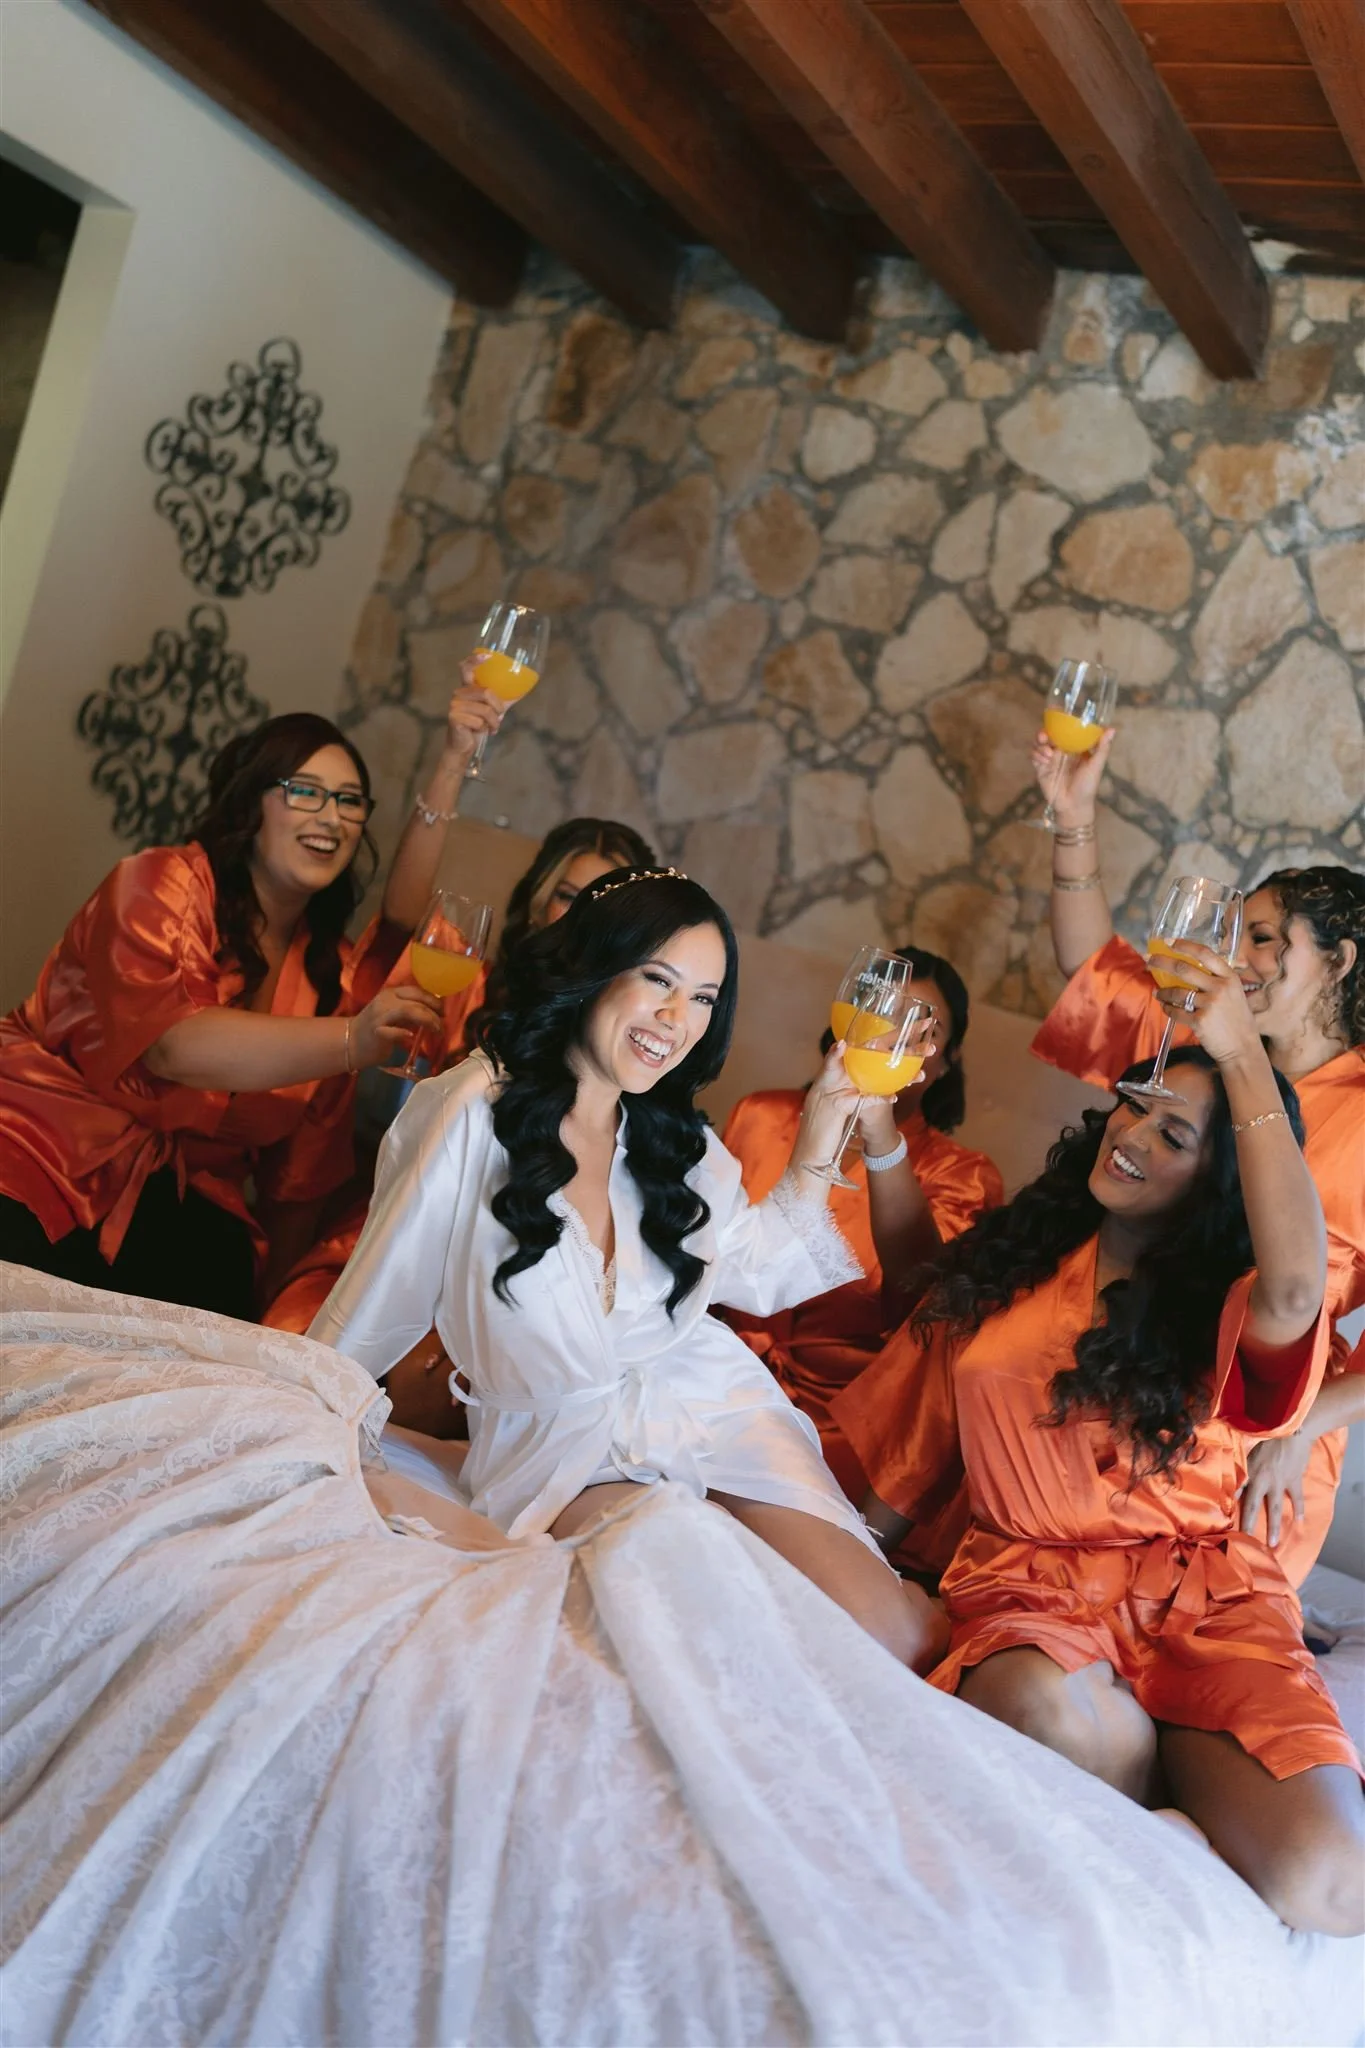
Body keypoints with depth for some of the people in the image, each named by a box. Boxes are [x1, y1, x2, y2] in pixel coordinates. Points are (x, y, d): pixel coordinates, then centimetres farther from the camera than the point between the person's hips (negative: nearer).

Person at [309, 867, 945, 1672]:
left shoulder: (678, 1139, 8)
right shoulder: (474, 1116, -13)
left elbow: (764, 1274, 11)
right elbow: (374, 1309, -4)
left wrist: (824, 1124, 8)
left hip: (714, 1408, 4)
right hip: (564, 1442, -4)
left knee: (891, 1641, -17)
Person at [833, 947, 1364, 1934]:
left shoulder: (1225, 1308, 3)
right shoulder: (1008, 1266, 14)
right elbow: (905, 1456, 19)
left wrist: (1243, 1055, -18)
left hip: (1203, 1594, -2)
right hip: (1030, 1586, 3)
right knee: (1044, 1706, -38)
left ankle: (1167, 1748, 0)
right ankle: (1156, 1751, -4)